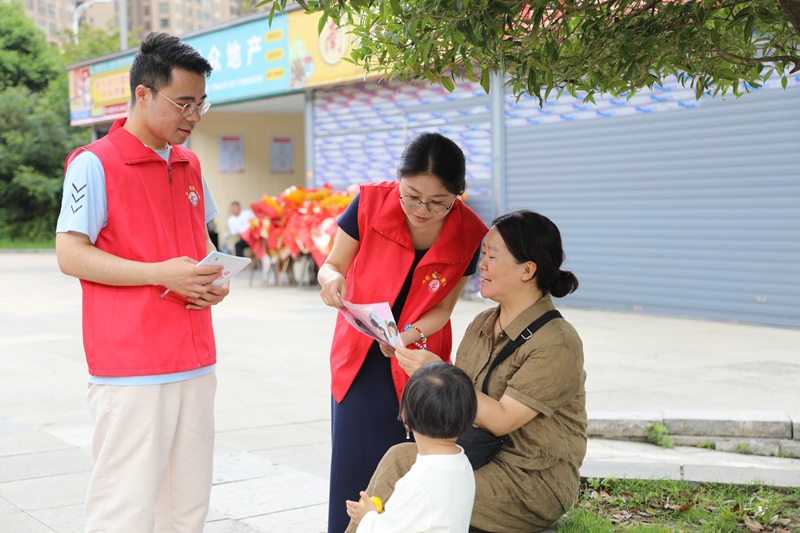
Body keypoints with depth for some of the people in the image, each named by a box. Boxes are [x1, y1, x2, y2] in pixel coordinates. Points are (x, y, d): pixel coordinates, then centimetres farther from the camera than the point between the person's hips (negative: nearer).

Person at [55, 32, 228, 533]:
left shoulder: (190, 165, 14)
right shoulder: (95, 164, -7)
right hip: (130, 370, -7)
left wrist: (213, 280, 4)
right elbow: (70, 255, -11)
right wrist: (161, 274, -19)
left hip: (196, 363, 7)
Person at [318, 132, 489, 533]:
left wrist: (409, 335, -24)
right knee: (354, 468, -2)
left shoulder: (469, 235, -15)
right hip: (358, 360, 0)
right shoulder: (371, 203, -16)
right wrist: (332, 279, -27)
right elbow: (333, 264, -3)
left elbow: (442, 308, -4)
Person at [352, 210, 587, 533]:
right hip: (481, 456, 7)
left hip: (534, 483, -7)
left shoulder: (557, 344, -15)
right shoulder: (482, 325, 10)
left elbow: (501, 420, -18)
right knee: (400, 459, -20)